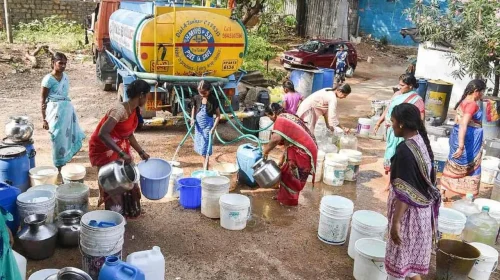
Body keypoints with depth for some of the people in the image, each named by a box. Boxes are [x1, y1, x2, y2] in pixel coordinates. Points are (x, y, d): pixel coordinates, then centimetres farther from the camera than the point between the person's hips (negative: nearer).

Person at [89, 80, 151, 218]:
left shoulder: (134, 110, -3)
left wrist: (141, 152, 6)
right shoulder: (120, 110, -31)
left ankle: (122, 213, 32)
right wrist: (122, 153, -42)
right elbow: (102, 134, -39)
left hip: (119, 147, 9)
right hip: (104, 149, -9)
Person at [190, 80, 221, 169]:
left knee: (205, 147, -5)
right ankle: (206, 162, 35)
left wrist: (214, 128, -19)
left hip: (208, 125, -5)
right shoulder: (196, 98, -5)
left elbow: (218, 115, -11)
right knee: (199, 145, 15)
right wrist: (192, 119, -1)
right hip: (198, 124, 5)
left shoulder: (213, 100, -16)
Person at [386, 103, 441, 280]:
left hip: (409, 212, -8)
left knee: (399, 257, 8)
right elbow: (427, 180, 12)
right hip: (423, 209, 8)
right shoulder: (422, 143, 3)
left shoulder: (405, 150, -24)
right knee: (414, 255, 22)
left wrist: (396, 222, -20)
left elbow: (404, 192, -25)